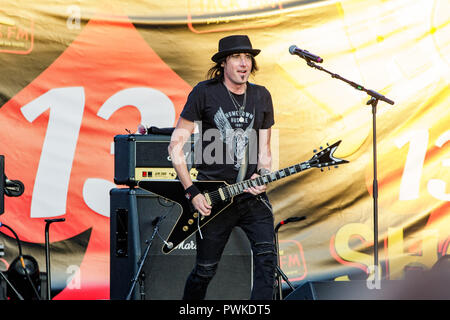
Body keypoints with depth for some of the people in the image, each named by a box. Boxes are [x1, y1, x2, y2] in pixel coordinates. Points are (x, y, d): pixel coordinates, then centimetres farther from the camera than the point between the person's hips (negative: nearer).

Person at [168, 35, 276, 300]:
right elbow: (176, 145, -4)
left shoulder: (261, 97, 9)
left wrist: (263, 177, -7)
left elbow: (264, 150, 14)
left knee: (267, 256, -15)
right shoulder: (204, 93, -4)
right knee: (206, 270, 5)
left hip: (252, 194, 3)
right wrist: (192, 192, -10)